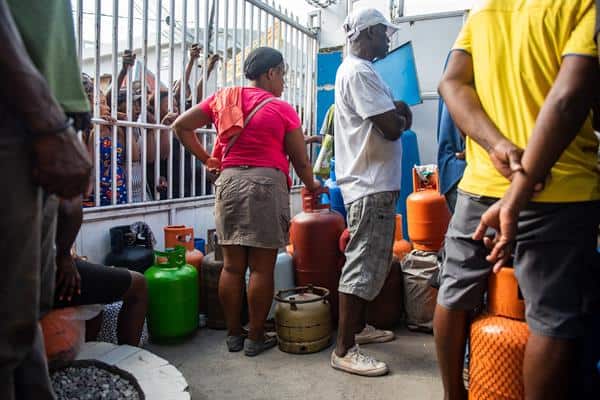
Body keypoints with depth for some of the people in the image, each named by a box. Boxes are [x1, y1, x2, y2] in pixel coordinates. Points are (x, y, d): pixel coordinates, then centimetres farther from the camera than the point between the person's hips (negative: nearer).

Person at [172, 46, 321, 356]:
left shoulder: (223, 98, 10)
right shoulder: (282, 109, -1)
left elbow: (181, 126, 12)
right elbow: (300, 161, 3)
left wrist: (207, 160, 15)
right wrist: (312, 186, 21)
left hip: (228, 181, 5)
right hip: (266, 183, -4)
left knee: (231, 265, 10)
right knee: (262, 267, 3)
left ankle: (233, 335, 21)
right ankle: (256, 338, 14)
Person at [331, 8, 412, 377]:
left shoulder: (359, 71, 20)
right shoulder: (359, 72, -14)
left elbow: (394, 113, 21)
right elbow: (392, 128, -20)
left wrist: (398, 112, -1)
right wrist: (400, 117, 2)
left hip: (374, 182, 11)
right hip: (371, 186, -11)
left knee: (372, 261, 17)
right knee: (363, 265, -7)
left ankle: (359, 327, 30)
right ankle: (344, 350, 2)